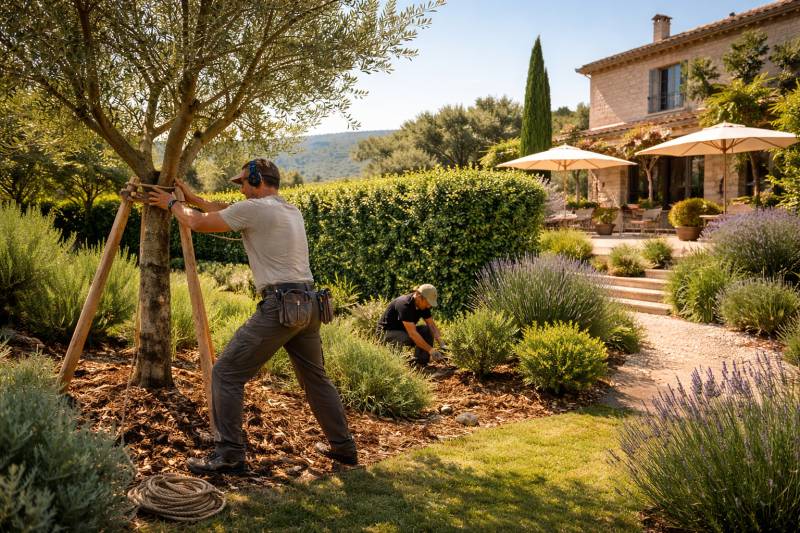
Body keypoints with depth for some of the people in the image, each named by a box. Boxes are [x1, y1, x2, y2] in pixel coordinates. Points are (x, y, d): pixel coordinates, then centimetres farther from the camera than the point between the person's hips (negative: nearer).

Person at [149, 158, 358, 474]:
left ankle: (228, 455, 3)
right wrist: (192, 198, 36)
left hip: (278, 305, -9)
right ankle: (343, 447, 30)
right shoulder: (292, 211, 20)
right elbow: (227, 212, 31)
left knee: (226, 374, 1)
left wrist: (172, 204, 21)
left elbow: (198, 223, 2)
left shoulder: (255, 208, -5)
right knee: (315, 378, 21)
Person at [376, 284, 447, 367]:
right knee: (407, 338, -36)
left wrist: (442, 344, -15)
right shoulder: (405, 305, -31)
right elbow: (412, 333, -35)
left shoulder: (423, 305, -6)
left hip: (403, 330, 8)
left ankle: (421, 362, -11)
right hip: (386, 332, -8)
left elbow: (432, 325, -1)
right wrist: (431, 350, -35)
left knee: (427, 330, -13)